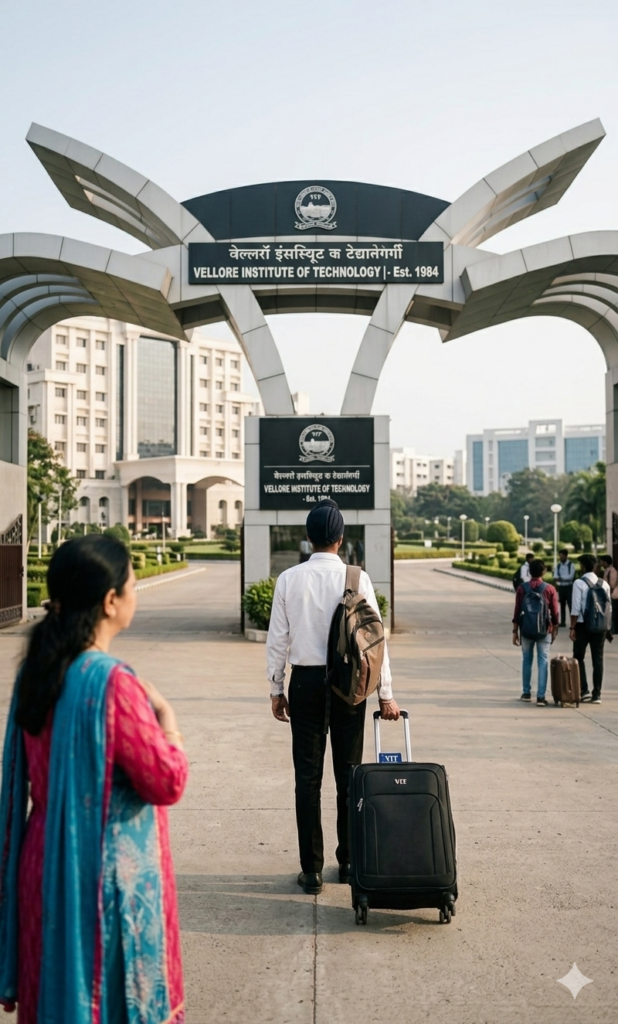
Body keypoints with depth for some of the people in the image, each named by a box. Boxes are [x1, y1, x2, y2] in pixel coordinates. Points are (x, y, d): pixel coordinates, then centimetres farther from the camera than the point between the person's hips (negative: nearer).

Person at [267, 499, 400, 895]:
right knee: (349, 774, 12)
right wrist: (386, 695, 1)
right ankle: (349, 861, 22)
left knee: (308, 776, 6)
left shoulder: (289, 579, -3)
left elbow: (278, 639, -1)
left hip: (306, 682, 0)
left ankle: (312, 870, 11)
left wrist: (276, 689, 10)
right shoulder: (357, 578, -6)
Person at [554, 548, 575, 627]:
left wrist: (560, 578, -14)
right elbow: (555, 577, -1)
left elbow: (571, 576, -15)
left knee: (570, 604, -7)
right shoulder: (558, 565, 8)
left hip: (569, 587, -5)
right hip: (561, 587, 5)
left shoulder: (571, 565, -6)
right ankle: (562, 622, 16)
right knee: (562, 604, 10)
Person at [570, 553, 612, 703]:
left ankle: (584, 690, 2)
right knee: (598, 660, 7)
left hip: (583, 625, -4)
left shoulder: (579, 583, -10)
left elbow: (576, 608, -13)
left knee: (579, 658, 10)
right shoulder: (604, 584, 6)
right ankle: (596, 694, 6)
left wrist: (572, 628, -9)